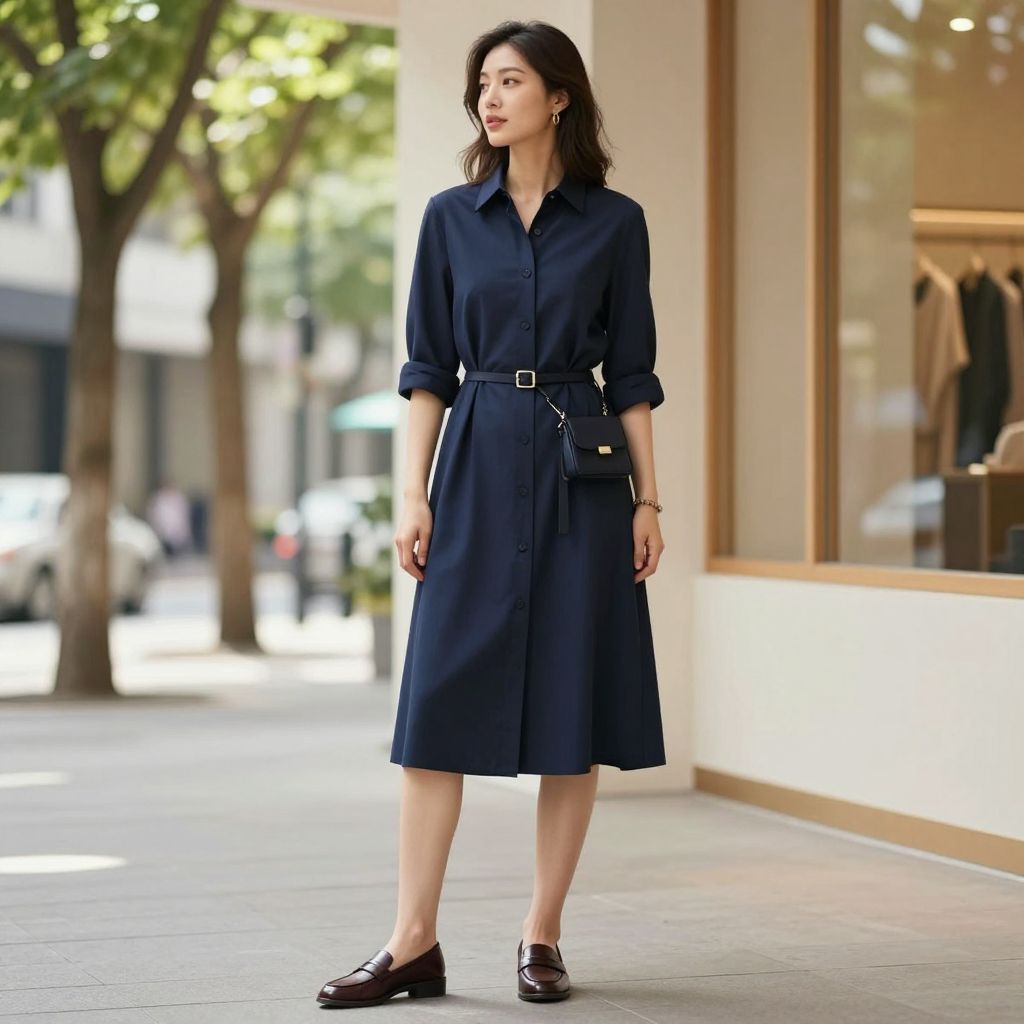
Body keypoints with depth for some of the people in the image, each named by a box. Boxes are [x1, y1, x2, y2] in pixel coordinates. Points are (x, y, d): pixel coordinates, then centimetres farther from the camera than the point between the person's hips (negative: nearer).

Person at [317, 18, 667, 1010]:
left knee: (574, 704, 1)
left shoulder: (614, 222, 4)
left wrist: (647, 499, 0)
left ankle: (541, 936, 12)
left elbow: (630, 375, 5)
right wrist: (414, 492, -2)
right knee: (442, 703, -3)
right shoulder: (451, 217, 7)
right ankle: (413, 943, 0)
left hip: (581, 472, -1)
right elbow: (429, 368, 6)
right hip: (478, 469, 1)